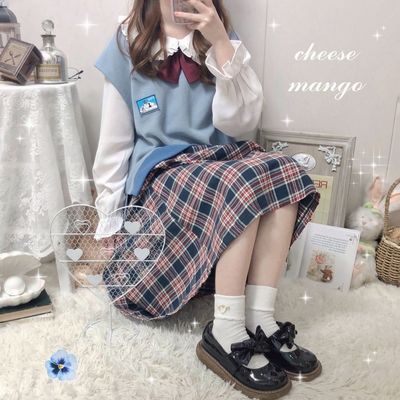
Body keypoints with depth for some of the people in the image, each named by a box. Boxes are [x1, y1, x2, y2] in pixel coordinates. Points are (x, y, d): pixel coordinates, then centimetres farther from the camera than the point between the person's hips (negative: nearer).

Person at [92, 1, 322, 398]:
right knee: (241, 187, -32)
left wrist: (221, 43, -16)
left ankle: (260, 320, -24)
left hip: (219, 157, 4)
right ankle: (226, 334, -23)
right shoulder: (128, 44, -1)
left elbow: (239, 122, -7)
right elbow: (115, 140, -1)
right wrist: (109, 219, -1)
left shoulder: (219, 39, 6)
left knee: (283, 171, -26)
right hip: (160, 172, -3)